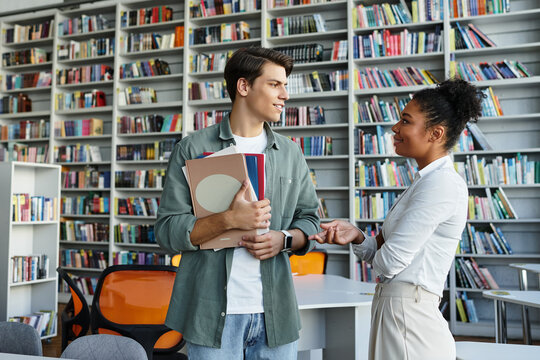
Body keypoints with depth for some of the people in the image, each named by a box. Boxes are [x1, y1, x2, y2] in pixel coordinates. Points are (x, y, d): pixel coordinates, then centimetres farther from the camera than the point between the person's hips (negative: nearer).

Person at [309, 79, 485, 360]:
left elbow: (389, 261, -20)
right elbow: (382, 256, 11)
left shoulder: (442, 184, -17)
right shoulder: (425, 181, 14)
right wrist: (357, 237, -7)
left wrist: (377, 250, 1)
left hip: (408, 315, -9)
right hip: (391, 307, 9)